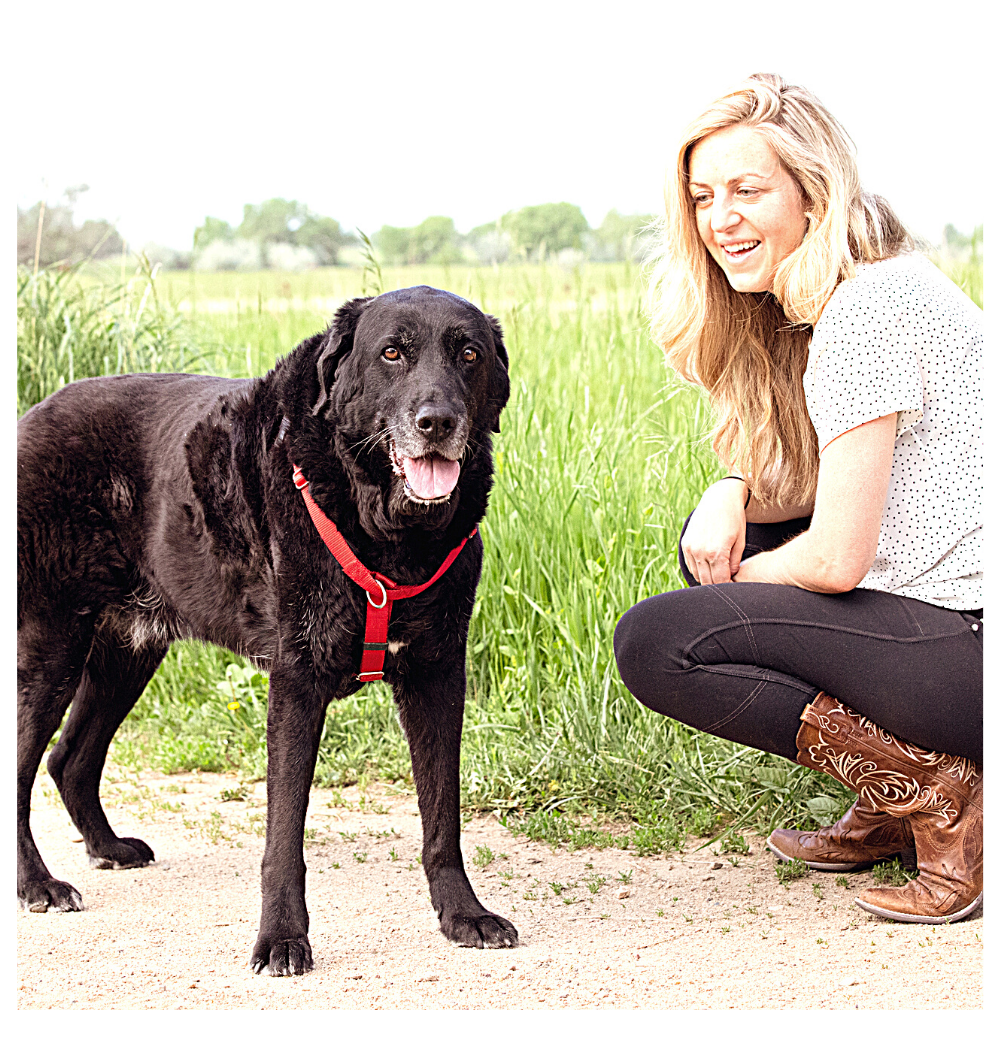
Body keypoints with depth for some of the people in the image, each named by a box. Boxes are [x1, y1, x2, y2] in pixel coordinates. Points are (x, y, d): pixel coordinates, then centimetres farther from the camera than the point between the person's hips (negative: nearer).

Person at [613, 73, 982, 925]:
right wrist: (736, 493, -1)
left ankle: (933, 792, -8)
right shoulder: (815, 305, 14)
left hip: (976, 655, -10)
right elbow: (810, 496, 21)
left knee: (654, 643, -10)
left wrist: (732, 579, 2)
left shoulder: (867, 309, -16)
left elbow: (838, 558, -18)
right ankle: (892, 815, 14)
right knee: (722, 537, 21)